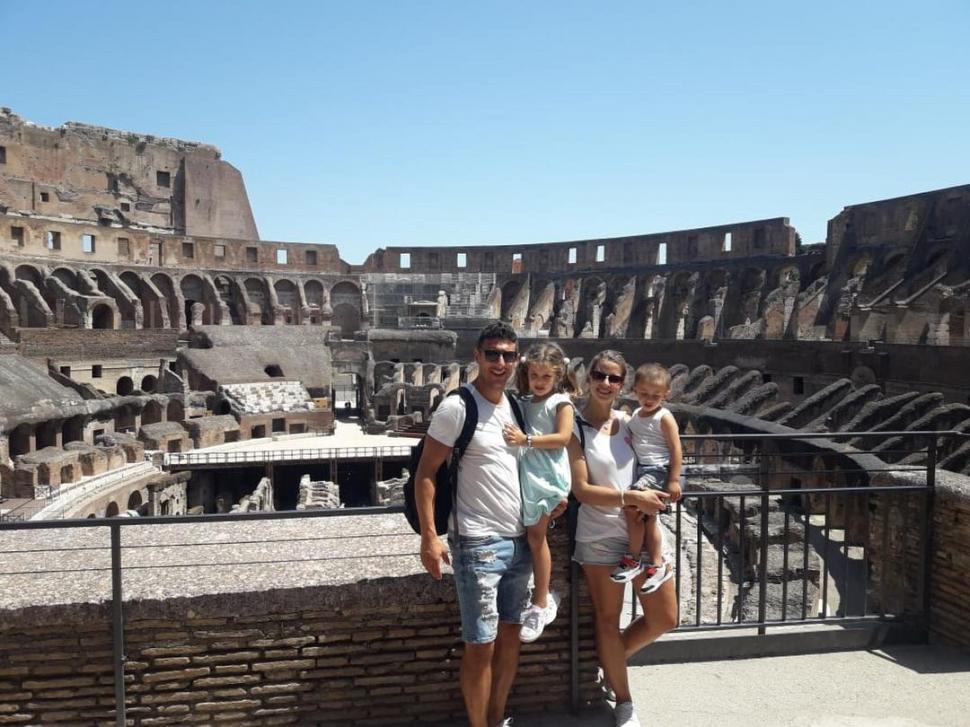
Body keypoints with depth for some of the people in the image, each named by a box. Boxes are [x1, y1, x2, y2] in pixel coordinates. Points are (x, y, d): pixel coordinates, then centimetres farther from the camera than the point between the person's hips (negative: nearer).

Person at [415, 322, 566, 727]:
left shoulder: (514, 406, 9)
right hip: (478, 544, -7)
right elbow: (425, 474, -12)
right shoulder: (457, 407, -12)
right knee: (480, 645, 1)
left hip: (519, 540, 7)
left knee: (510, 634, 16)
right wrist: (429, 537, -18)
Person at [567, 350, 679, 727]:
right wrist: (632, 497, -22)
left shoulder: (629, 422, 4)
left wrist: (657, 491, 0)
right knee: (607, 620, 10)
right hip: (600, 537, -5)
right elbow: (582, 490, -14)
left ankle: (610, 658, 37)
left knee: (664, 618, 10)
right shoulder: (575, 428, -10)